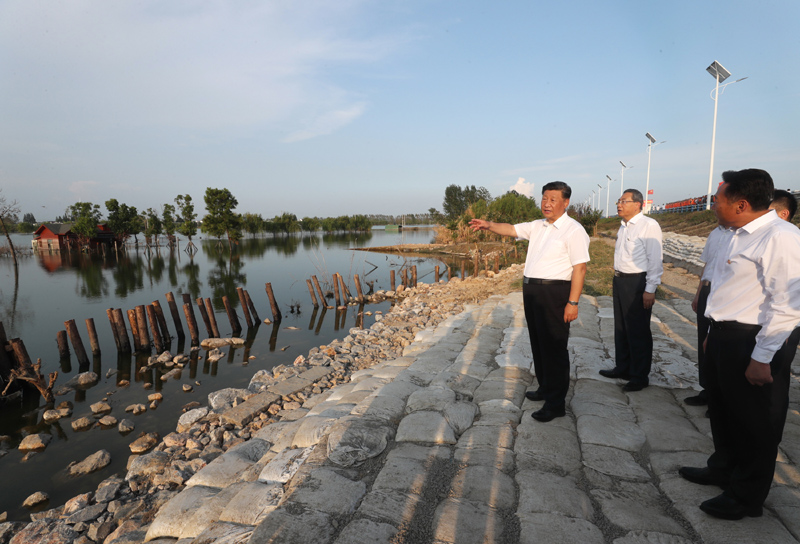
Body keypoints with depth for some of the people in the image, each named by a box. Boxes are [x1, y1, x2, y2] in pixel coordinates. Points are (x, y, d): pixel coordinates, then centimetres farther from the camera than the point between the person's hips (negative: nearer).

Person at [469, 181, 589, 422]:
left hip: (554, 292, -8)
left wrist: (573, 303, -22)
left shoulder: (573, 231, -12)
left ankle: (556, 403, 8)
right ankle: (545, 388, 34)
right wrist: (489, 226, -8)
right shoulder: (537, 226, 12)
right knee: (538, 343, 18)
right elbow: (511, 229, 12)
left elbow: (580, 268, -17)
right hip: (531, 290, 8)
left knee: (553, 347, -2)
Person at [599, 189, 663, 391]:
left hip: (637, 283, -9)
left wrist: (650, 290, -18)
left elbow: (655, 260, -17)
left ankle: (640, 376, 15)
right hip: (620, 280, 9)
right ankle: (623, 368, 33)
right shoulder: (624, 226, 12)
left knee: (638, 331, 2)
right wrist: (616, 279, 14)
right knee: (621, 328, 18)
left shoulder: (649, 225, -14)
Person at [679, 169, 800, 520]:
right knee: (722, 409, 23)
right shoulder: (739, 236, 10)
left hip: (753, 342, -9)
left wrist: (762, 358, -23)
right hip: (725, 337, 9)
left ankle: (746, 497, 27)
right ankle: (722, 469, 45)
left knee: (755, 422, 9)